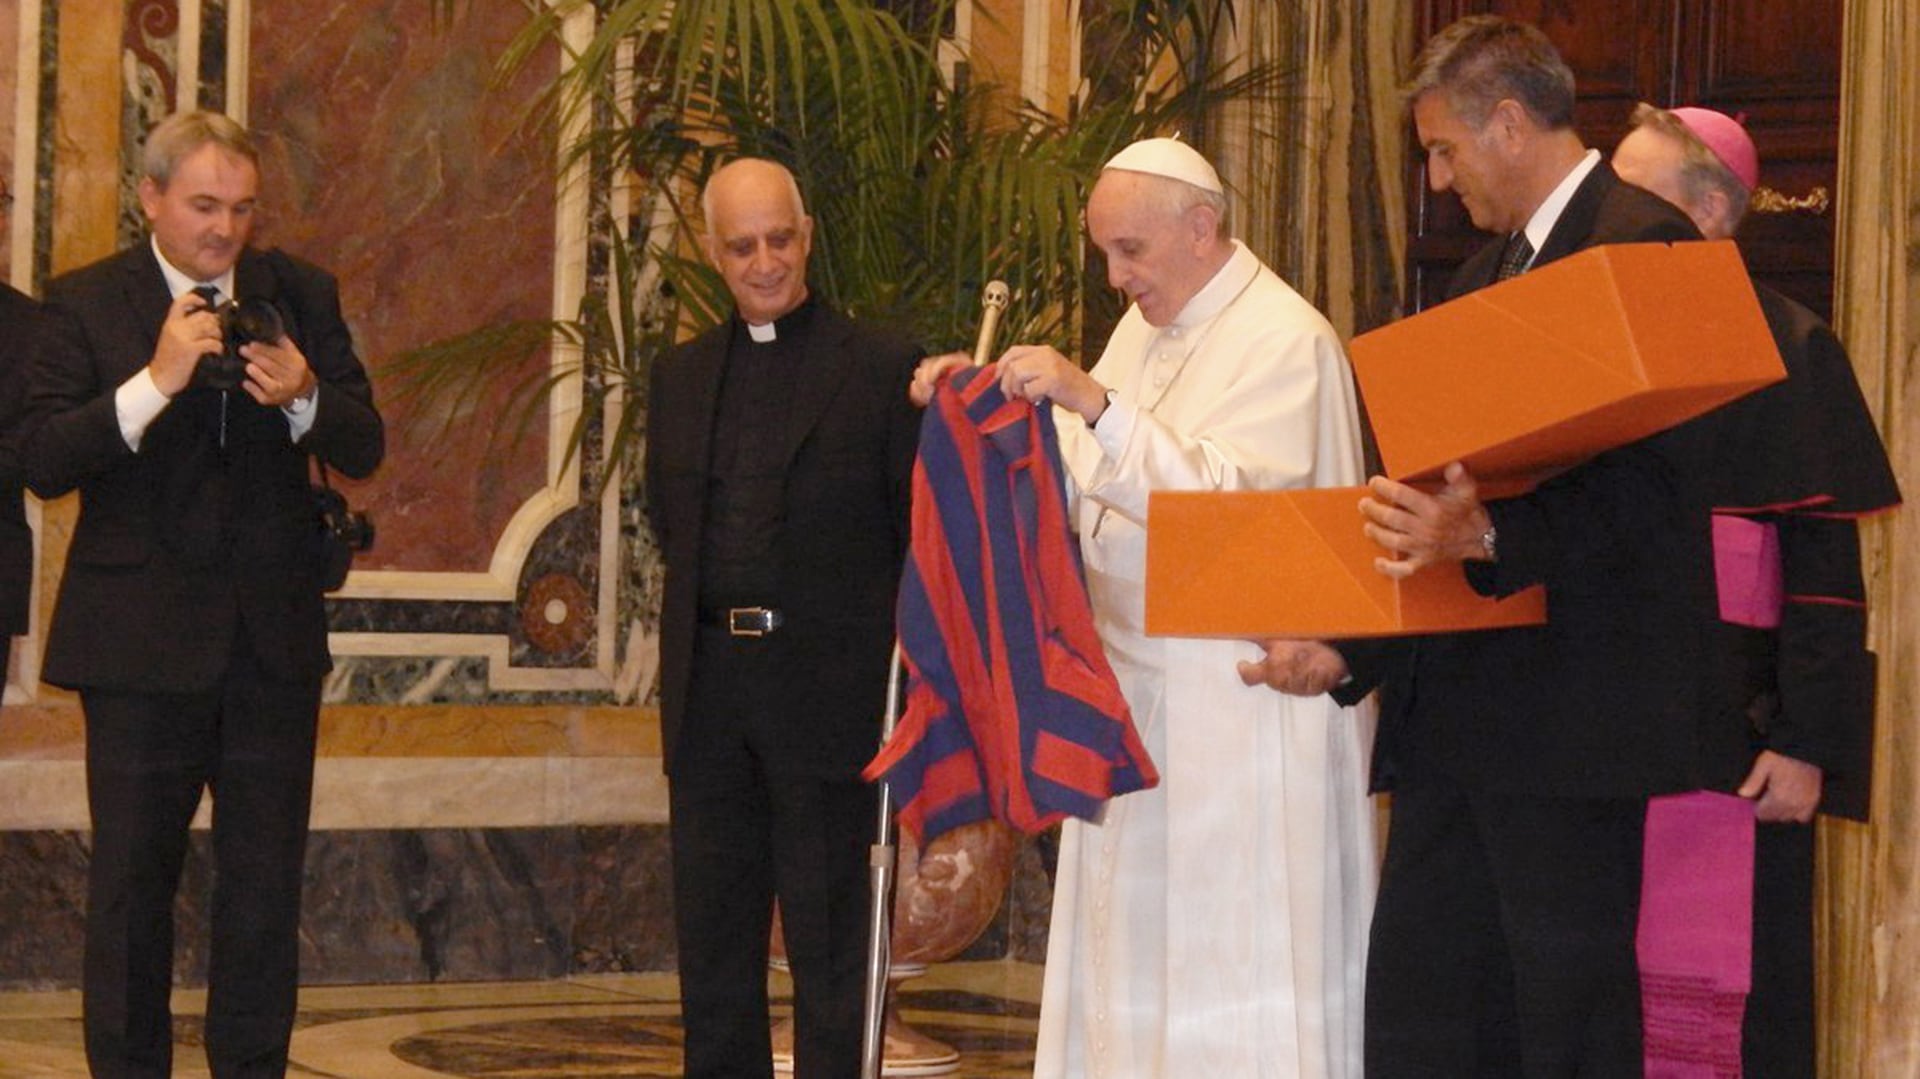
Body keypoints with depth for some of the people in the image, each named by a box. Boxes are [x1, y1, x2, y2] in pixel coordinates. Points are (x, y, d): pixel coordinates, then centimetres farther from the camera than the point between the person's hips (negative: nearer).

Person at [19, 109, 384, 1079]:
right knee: (131, 882, 4)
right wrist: (154, 382, -23)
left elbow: (364, 449, 4)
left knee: (266, 882, 8)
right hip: (143, 637, -3)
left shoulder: (299, 295, 7)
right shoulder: (86, 303, -2)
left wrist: (305, 399, -17)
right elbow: (43, 461, -12)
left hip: (274, 636, 3)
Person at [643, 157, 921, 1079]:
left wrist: (915, 680, -10)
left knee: (829, 940, 1)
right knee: (711, 933, 12)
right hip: (708, 687, 5)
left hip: (826, 689, -5)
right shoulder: (682, 376, 13)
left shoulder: (882, 368, -2)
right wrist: (706, 613, 6)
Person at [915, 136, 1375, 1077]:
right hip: (1138, 686, 8)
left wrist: (1096, 403, -27)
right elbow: (1078, 478, 17)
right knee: (1133, 946, 9)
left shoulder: (1285, 339, -11)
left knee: (1235, 958, -5)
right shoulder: (1143, 329, 14)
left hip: (1242, 707, -8)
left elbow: (1229, 502, -22)